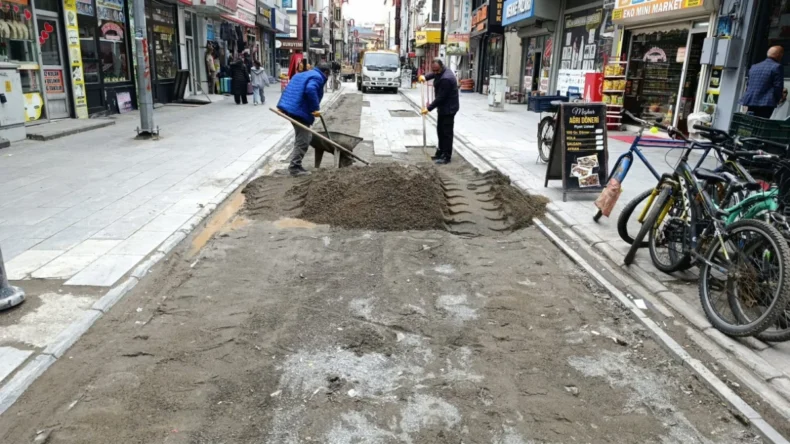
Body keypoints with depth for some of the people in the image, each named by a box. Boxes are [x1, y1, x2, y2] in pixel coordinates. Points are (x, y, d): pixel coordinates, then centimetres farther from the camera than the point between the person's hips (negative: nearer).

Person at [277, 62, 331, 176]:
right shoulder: (317, 78, -6)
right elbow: (310, 90, -27)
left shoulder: (303, 74, 25)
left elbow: (290, 90, 22)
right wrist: (315, 108, -22)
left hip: (290, 108, 10)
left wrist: (282, 106, 20)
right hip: (300, 111, -10)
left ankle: (296, 164, 21)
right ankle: (294, 167, -3)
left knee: (301, 137, 19)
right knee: (303, 140, -4)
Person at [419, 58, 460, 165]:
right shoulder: (441, 72, 4)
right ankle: (441, 152, 25)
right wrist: (425, 77, 5)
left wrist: (429, 108, -21)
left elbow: (440, 97, -27)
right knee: (440, 130, 16)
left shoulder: (446, 79, -28)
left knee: (447, 132, -6)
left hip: (448, 108, -10)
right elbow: (433, 74, 27)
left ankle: (446, 157, 0)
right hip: (443, 107, 10)